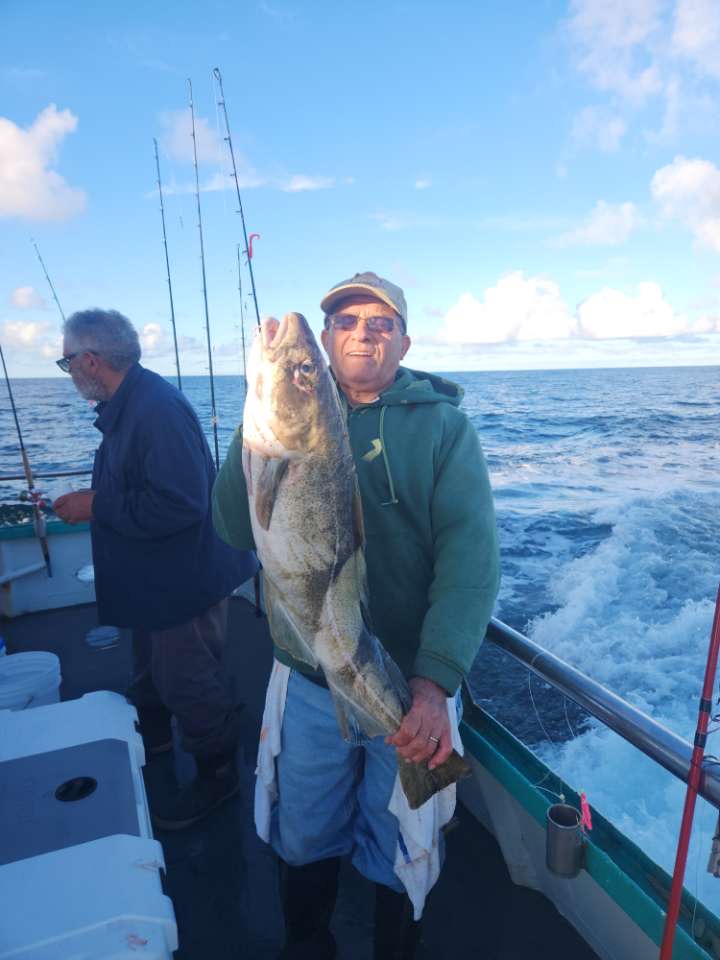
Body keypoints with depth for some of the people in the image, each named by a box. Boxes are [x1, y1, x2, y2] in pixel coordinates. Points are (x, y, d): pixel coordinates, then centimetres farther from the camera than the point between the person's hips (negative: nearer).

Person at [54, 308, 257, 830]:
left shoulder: (158, 409, -28)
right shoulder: (128, 403, 6)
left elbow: (176, 505, -34)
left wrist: (96, 507, -25)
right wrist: (93, 502, 6)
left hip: (185, 580, -10)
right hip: (157, 576, 10)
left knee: (188, 685, 7)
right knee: (149, 673, 29)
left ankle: (217, 775, 30)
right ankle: (152, 739, 53)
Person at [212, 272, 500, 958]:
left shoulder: (443, 425, -7)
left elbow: (472, 555, -16)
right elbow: (236, 529, -9)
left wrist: (435, 679, -27)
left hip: (410, 687, -1)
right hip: (308, 681, 2)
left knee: (398, 853, 20)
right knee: (304, 838, 23)